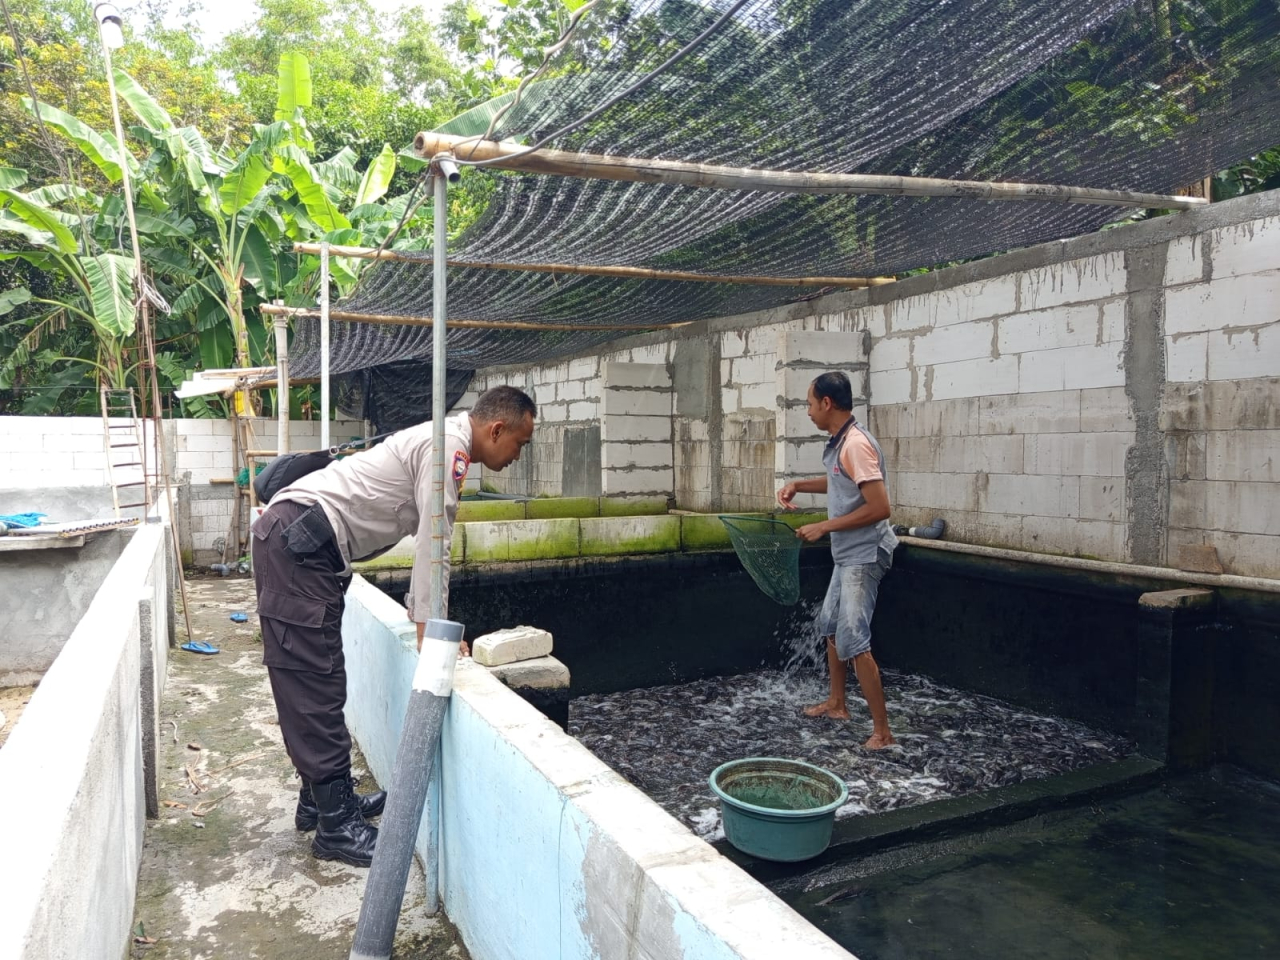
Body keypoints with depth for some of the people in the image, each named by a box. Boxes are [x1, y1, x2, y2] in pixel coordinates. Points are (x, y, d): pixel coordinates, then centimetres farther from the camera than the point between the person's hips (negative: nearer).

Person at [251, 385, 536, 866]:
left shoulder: (443, 446, 18)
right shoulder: (449, 445, -13)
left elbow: (428, 540, 22)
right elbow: (433, 543, -16)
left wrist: (426, 618, 19)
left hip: (300, 541, 11)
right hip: (298, 541, -11)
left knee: (317, 682, 17)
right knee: (314, 683, -6)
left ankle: (322, 799, 29)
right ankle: (337, 826, 1)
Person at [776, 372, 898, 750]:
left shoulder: (856, 443, -23)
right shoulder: (839, 442, 8)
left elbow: (879, 507, -27)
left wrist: (824, 527, -21)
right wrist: (798, 485, 15)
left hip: (864, 556, -11)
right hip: (848, 555, 11)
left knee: (853, 641, -11)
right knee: (830, 625, 21)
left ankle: (882, 731, -2)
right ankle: (836, 703, 37)